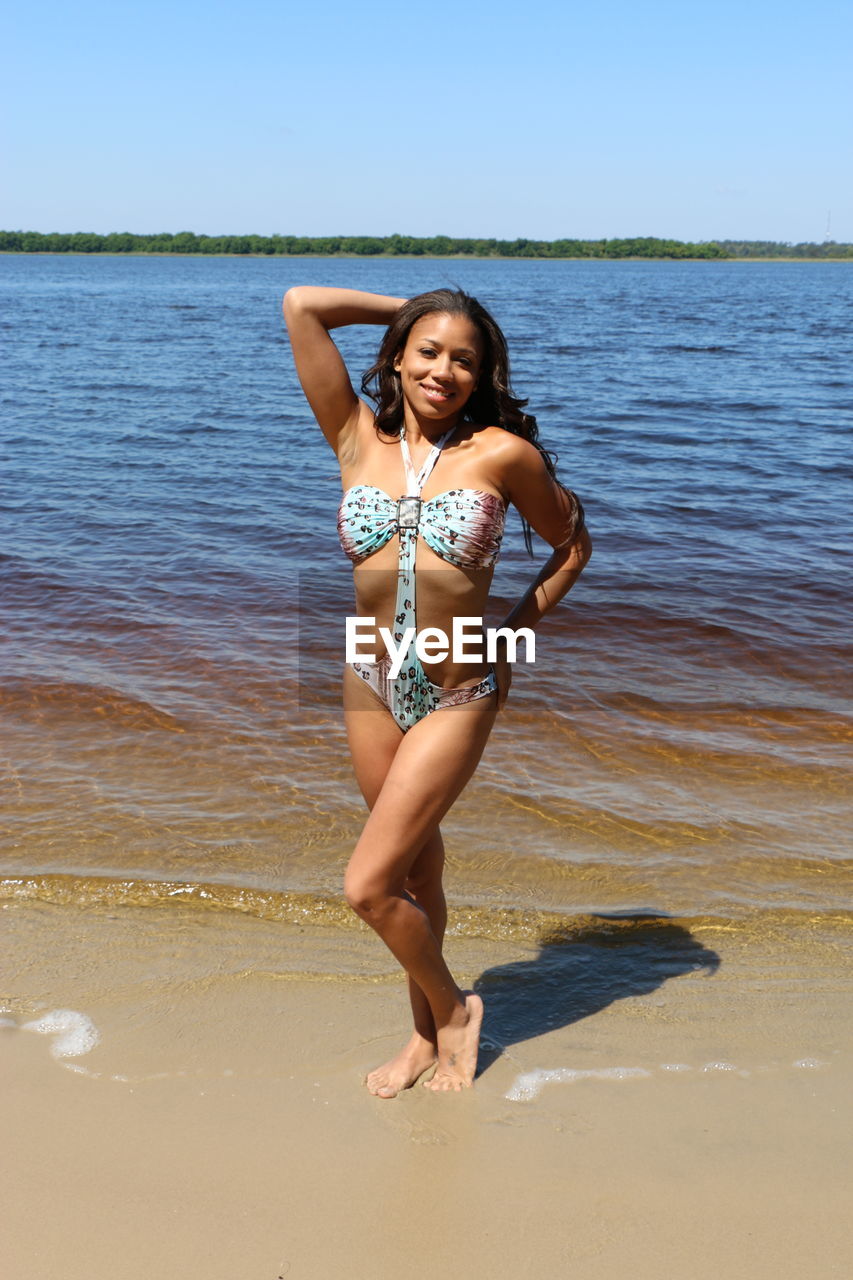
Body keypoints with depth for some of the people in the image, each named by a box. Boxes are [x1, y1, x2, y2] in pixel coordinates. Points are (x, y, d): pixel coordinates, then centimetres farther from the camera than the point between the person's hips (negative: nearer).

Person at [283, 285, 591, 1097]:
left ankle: (453, 1008, 23)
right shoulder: (359, 440, -1)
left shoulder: (501, 453, -8)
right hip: (371, 689, 4)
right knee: (414, 869, 18)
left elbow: (571, 543, 5)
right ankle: (427, 1035, 39)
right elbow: (301, 305, -4)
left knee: (368, 886, -6)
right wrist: (408, 309, 6)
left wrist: (513, 634, 3)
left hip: (458, 698, -3)